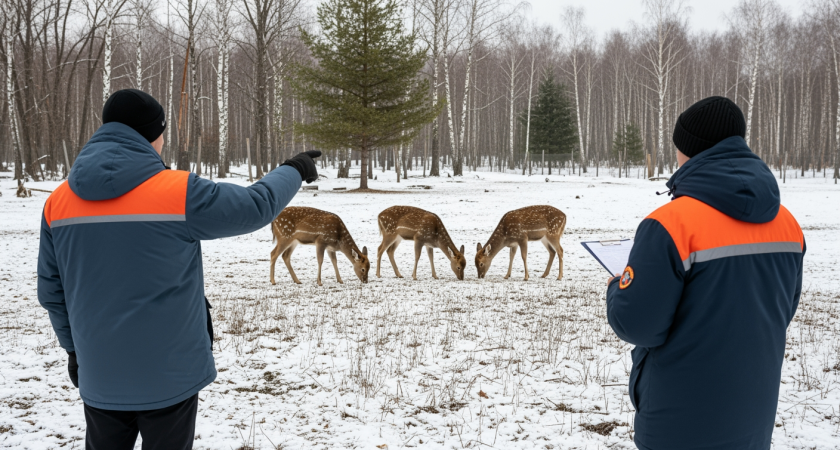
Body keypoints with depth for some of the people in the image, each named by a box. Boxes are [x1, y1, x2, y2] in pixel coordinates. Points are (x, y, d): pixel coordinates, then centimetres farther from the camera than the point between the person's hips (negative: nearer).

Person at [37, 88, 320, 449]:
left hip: (99, 377, 4)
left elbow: (52, 290, 6)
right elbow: (256, 206, -6)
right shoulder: (179, 193, -17)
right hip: (169, 374, -4)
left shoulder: (59, 201, -2)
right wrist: (295, 171, 13)